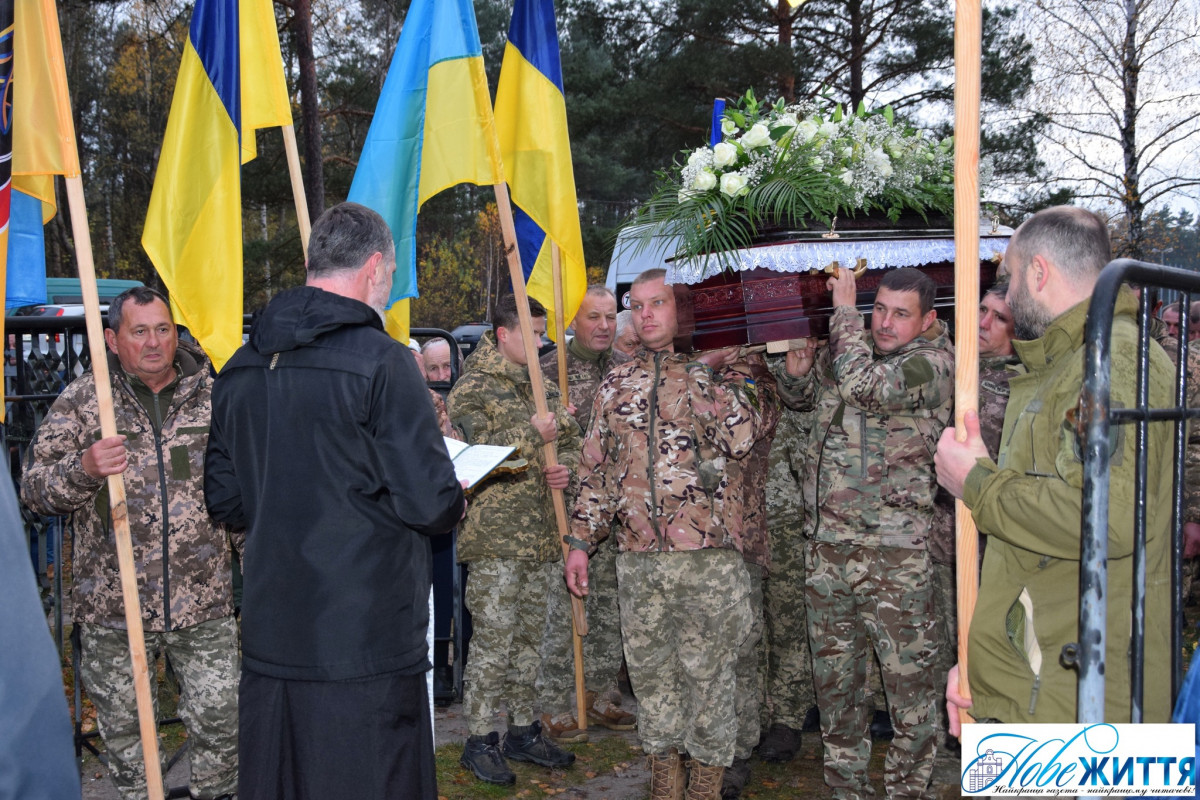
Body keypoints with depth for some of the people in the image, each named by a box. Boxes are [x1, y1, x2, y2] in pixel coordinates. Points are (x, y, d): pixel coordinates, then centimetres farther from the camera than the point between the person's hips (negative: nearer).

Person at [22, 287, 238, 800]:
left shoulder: (211, 396, 5)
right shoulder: (81, 400, 0)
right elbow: (34, 490, -1)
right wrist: (83, 469, -22)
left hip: (204, 601, 1)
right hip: (113, 604, 0)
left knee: (219, 718, 6)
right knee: (121, 724, 13)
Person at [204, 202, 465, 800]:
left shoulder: (238, 370, 7)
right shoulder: (380, 360, -14)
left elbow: (224, 500, 13)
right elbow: (432, 504, -16)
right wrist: (454, 498, 5)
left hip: (268, 636, 7)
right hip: (365, 645, -6)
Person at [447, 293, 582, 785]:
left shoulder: (545, 388, 15)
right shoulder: (472, 389, -6)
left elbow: (571, 441, 20)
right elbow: (472, 457, -16)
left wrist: (566, 466, -2)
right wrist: (533, 436, -20)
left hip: (542, 536, 7)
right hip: (495, 539, -7)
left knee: (531, 636, 14)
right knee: (493, 640, -2)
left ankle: (523, 730, 26)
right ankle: (480, 740, 10)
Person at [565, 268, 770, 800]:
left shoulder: (718, 371, 3)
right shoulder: (617, 384, 13)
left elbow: (740, 440, -13)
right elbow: (595, 467, 15)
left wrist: (704, 372, -11)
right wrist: (580, 540, 10)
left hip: (707, 553, -3)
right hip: (637, 556, 4)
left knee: (707, 671, 3)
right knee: (649, 670, 12)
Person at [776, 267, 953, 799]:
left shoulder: (932, 362, -8)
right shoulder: (847, 350, 11)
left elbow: (863, 386, -25)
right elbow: (799, 398, 27)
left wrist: (843, 309, -13)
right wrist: (797, 370, 3)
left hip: (895, 551, -6)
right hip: (827, 543, 6)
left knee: (908, 676, 1)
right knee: (834, 676, 15)